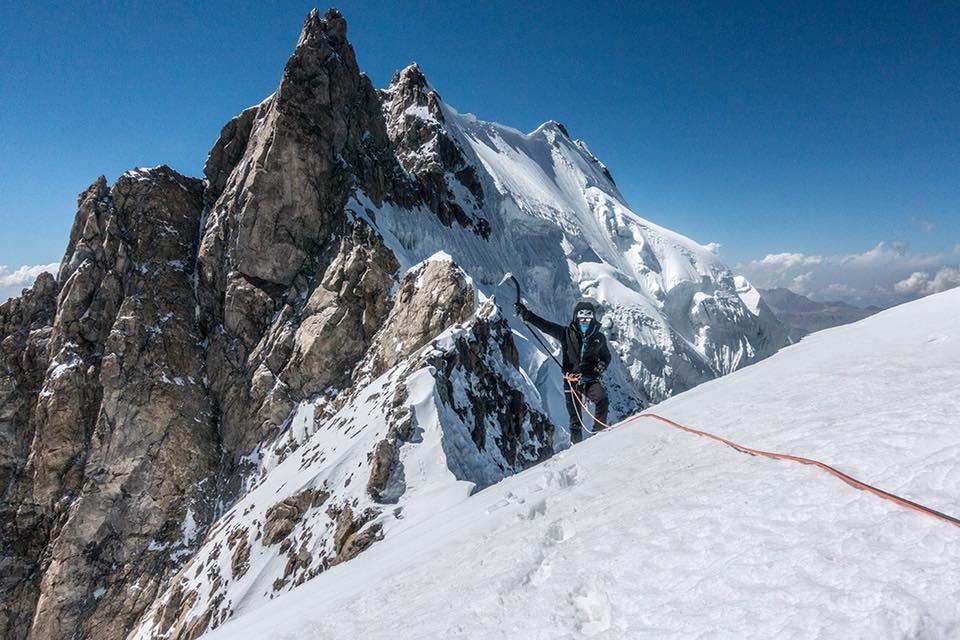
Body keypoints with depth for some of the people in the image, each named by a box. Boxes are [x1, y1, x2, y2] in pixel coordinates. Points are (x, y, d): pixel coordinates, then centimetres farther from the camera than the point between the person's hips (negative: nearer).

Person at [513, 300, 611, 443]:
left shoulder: (599, 337, 6)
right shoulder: (566, 333, 1)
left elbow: (606, 356, 20)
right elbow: (544, 325, -2)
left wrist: (602, 365, -3)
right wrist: (525, 313, -11)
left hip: (590, 379, 0)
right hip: (571, 380, 0)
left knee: (602, 399, -28)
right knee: (575, 418, 3)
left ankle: (599, 431, -14)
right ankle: (576, 443, 18)